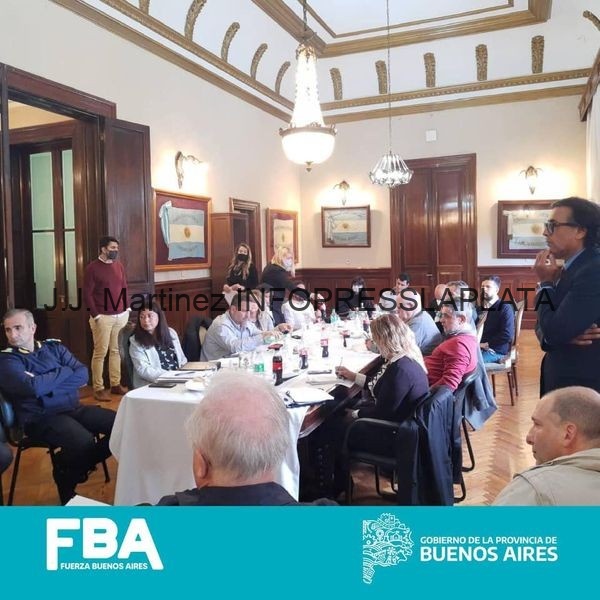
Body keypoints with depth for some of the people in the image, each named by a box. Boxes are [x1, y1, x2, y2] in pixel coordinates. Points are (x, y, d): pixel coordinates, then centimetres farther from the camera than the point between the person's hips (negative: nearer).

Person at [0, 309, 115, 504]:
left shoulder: (54, 346, 12)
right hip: (40, 418, -5)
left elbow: (83, 374, 0)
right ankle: (66, 475, 2)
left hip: (73, 408, 6)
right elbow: (32, 388, -20)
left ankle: (79, 464, 8)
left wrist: (46, 383, -11)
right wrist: (64, 372, -5)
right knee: (84, 442, -32)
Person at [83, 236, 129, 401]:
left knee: (117, 351, 8)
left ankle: (116, 384, 17)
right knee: (100, 353, -2)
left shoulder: (119, 265, 11)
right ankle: (98, 389, 5)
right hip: (103, 317, -5)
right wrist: (96, 315, -11)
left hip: (121, 316, 5)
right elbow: (87, 294, -7)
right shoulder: (92, 268, -6)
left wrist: (127, 308, 10)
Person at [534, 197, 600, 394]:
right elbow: (545, 327, 9)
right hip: (560, 379, 8)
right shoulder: (572, 267, 9)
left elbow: (554, 331, -25)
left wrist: (545, 283, -12)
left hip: (582, 387, -8)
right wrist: (564, 335, -14)